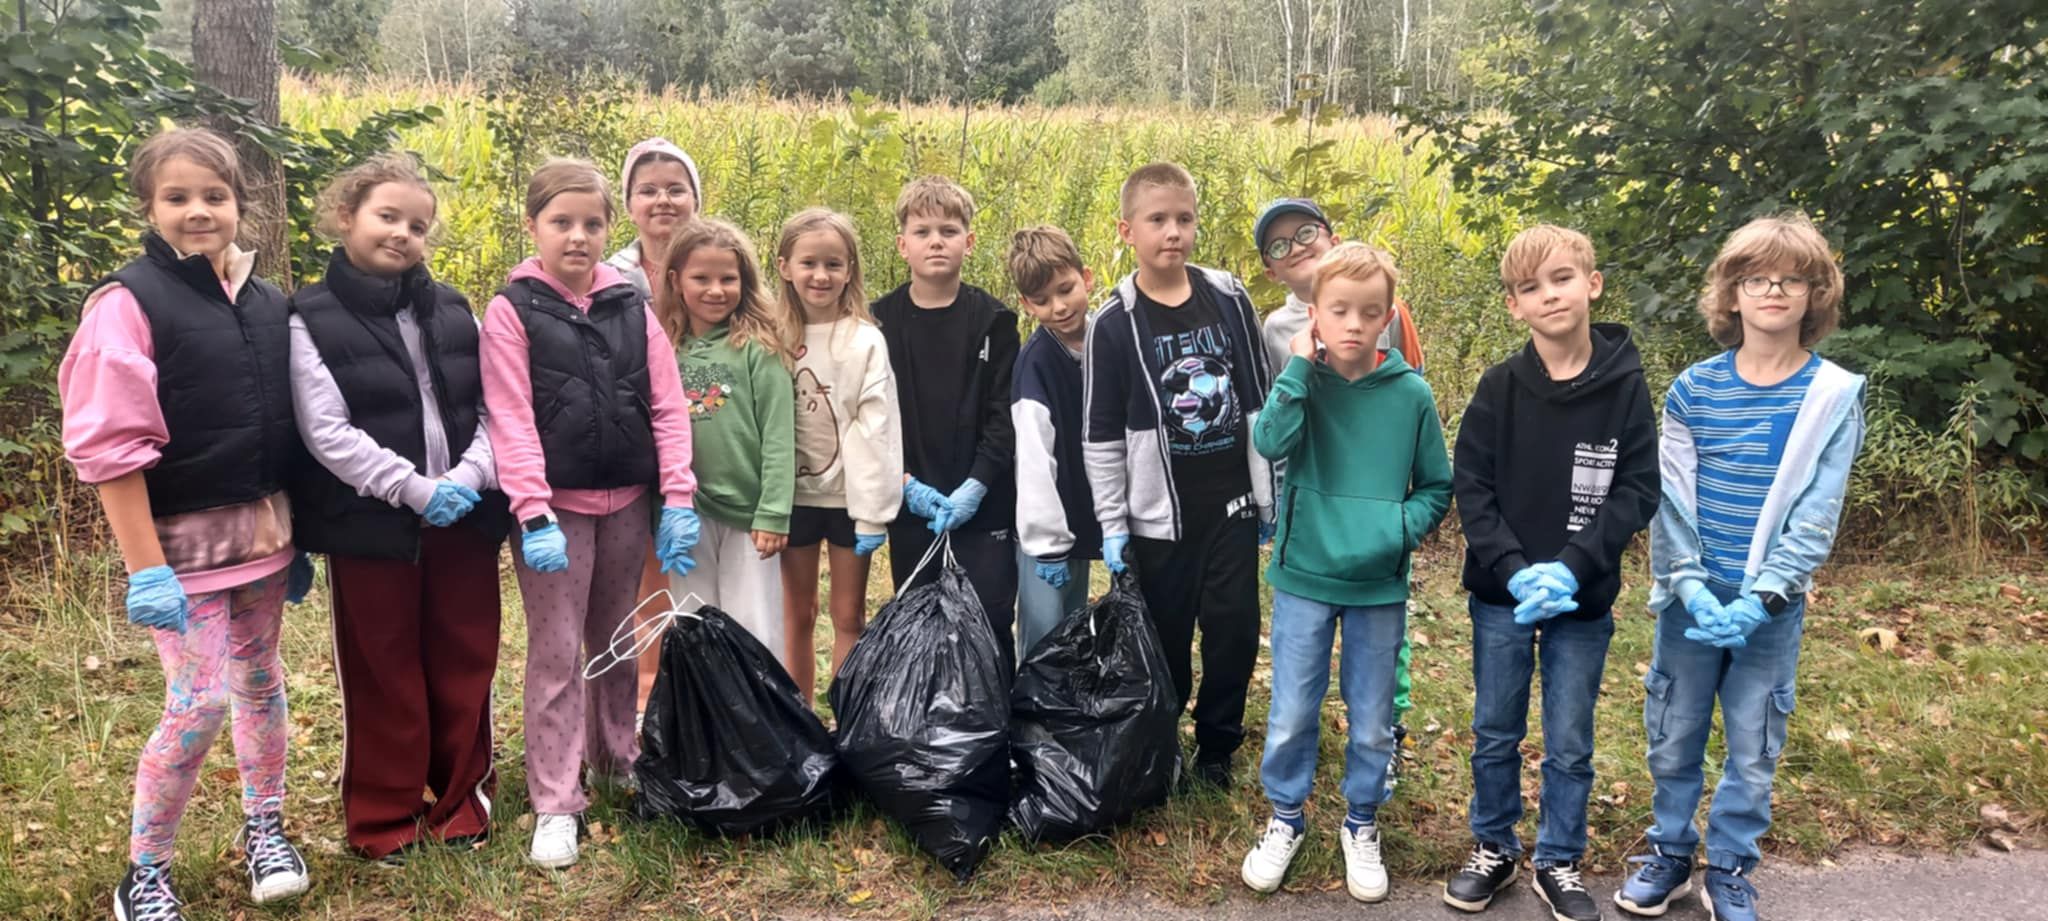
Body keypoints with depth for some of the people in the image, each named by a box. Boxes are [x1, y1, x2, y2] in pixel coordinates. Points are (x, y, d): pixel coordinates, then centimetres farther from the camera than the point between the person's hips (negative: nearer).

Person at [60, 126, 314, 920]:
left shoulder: (267, 305, 6)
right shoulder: (129, 302, -12)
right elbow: (109, 446, -15)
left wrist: (297, 537, 10)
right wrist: (145, 569, -18)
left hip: (261, 530, 5)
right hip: (181, 537, -5)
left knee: (260, 683, 15)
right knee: (199, 701, -6)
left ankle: (265, 828, 33)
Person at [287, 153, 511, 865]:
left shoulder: (453, 310, 8)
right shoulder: (312, 319, -4)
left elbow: (493, 408, 4)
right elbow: (327, 433, -12)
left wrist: (469, 477, -13)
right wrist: (414, 489, -18)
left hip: (464, 518, 4)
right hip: (370, 525, -3)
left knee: (465, 663, 11)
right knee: (382, 673, 8)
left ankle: (463, 797, 28)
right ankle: (383, 817, 23)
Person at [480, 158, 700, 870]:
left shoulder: (631, 305, 5)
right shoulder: (511, 311, -5)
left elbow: (667, 406, 2)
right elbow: (510, 423, -11)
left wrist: (678, 498, -5)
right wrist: (534, 515, -19)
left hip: (628, 501, 4)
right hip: (557, 506, -3)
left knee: (617, 642, 17)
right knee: (557, 653, 1)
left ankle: (617, 763, 34)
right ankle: (556, 806, 9)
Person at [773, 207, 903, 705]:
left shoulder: (865, 341, -7)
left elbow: (877, 430, -10)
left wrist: (874, 510, -13)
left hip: (850, 495, -2)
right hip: (794, 494, 2)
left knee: (849, 616, 7)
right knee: (798, 614, 12)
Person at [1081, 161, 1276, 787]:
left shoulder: (1229, 300, 0)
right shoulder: (1115, 324, -7)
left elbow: (1260, 404, 6)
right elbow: (1101, 435, -4)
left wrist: (1270, 497, 6)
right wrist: (1111, 524, -5)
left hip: (1230, 506, 2)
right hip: (1158, 516, -2)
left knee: (1235, 629, 7)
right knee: (1165, 639, 8)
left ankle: (1217, 743, 28)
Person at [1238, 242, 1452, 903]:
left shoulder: (1410, 394, -4)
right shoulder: (1303, 383, -5)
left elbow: (1436, 486, 4)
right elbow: (1270, 440, -24)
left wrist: (1402, 528, -14)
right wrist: (1301, 365, -22)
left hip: (1379, 586, 1)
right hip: (1303, 580, 0)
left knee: (1372, 722, 14)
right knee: (1291, 716, 10)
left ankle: (1361, 824, 36)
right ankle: (1286, 818, 32)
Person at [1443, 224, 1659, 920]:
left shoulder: (1625, 385, -5)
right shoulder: (1500, 387, -4)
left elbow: (1638, 491, -7)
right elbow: (1472, 487, -5)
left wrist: (1570, 568, -18)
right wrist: (1515, 570, -17)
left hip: (1584, 601, 0)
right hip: (1500, 596, 1)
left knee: (1570, 744, 11)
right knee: (1495, 733, 13)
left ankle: (1559, 863, 29)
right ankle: (1494, 848, 32)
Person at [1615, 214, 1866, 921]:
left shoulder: (1832, 397, -4)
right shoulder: (1693, 390, -1)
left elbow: (1815, 518, -8)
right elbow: (1670, 503, -3)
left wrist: (1757, 600, -18)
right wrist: (1690, 589, -15)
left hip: (1773, 606, -1)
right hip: (1689, 599, 1)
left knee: (1753, 748, 8)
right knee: (1673, 738, 11)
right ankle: (1669, 851, 31)